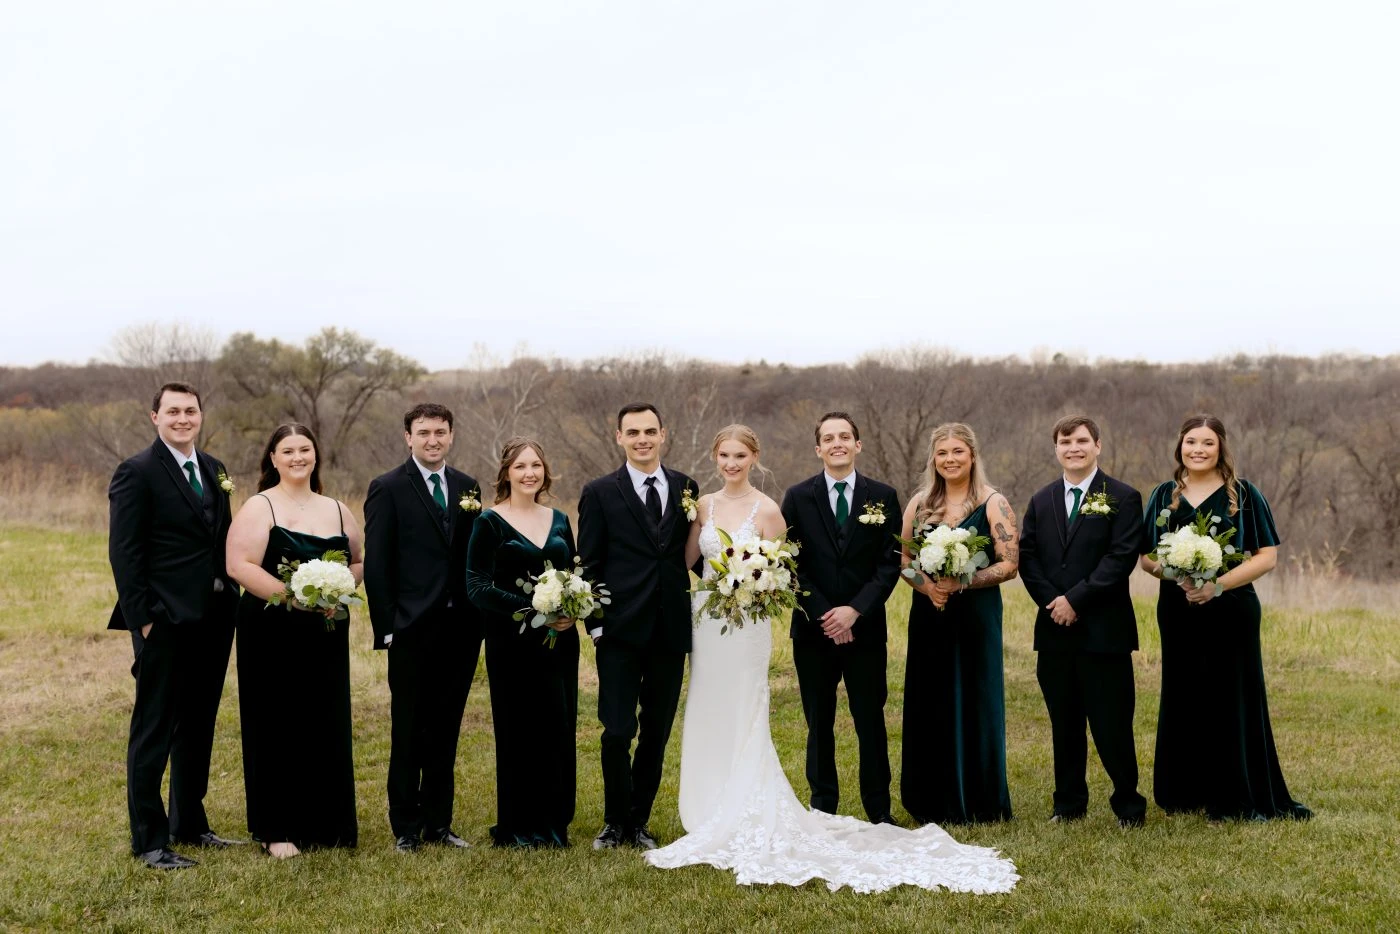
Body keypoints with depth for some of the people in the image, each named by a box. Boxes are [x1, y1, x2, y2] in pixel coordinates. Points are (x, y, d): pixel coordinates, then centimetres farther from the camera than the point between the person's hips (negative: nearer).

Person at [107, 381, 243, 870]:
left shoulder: (213, 470, 13)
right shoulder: (137, 473, -8)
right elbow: (124, 553, -12)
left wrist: (232, 600, 7)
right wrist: (142, 620, -15)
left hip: (213, 619, 7)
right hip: (166, 623, -7)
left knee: (198, 728, 16)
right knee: (153, 733, 1)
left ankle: (190, 824, 27)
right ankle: (149, 841, 8)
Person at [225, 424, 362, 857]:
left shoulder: (337, 510, 13)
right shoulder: (259, 508, -3)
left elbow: (359, 562, 16)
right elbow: (240, 566, -14)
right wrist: (296, 597, -21)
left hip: (327, 634, 5)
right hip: (272, 634, -5)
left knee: (328, 726, 7)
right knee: (277, 728, 0)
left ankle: (329, 824, 18)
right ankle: (277, 830, 9)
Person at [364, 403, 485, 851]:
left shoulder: (467, 488, 11)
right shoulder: (388, 489, -2)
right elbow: (376, 563, -4)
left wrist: (481, 617, 3)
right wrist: (386, 626, -9)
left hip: (460, 628, 4)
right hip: (413, 628, -4)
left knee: (445, 731, 10)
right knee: (408, 733, 4)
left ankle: (438, 822, 19)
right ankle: (406, 827, 13)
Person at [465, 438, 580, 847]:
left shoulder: (559, 520, 12)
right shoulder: (490, 522, -4)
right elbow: (478, 587, -11)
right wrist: (533, 613, -19)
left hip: (559, 641, 5)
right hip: (513, 643, -5)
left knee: (560, 731, 6)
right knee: (520, 731, -1)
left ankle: (553, 824, 18)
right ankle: (517, 828, 11)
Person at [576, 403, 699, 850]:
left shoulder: (686, 488, 8)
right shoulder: (600, 493, 0)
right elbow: (589, 564, -1)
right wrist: (594, 623, -6)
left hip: (671, 629, 3)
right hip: (622, 630, -3)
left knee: (657, 732, 10)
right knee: (618, 732, -2)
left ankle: (639, 821, 23)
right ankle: (615, 822, 16)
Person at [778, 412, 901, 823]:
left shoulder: (883, 496, 3)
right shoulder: (798, 497, 2)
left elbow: (890, 563, -1)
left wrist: (854, 610, -12)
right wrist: (823, 614, -11)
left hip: (865, 628, 0)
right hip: (813, 630, 0)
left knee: (871, 722, 4)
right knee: (819, 724, 7)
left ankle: (879, 810, 13)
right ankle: (822, 808, 16)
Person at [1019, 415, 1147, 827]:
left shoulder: (1123, 498, -1)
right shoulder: (1041, 501, 14)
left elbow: (1121, 558, -11)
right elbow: (1027, 557, 8)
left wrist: (1075, 600, -15)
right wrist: (1051, 601, -8)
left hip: (1104, 629, -4)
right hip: (1054, 629, 4)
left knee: (1112, 724, -1)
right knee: (1064, 724, 10)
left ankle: (1128, 805, 12)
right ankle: (1068, 804, 19)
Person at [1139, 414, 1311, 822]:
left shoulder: (1243, 494, 0)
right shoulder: (1163, 496, 9)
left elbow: (1267, 556, -4)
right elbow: (1146, 557, 9)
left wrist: (1219, 584, -17)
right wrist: (1174, 572, -13)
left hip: (1230, 613, -3)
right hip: (1178, 614, 3)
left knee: (1234, 700, -1)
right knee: (1184, 702, 7)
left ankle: (1240, 798, 10)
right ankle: (1186, 793, 17)